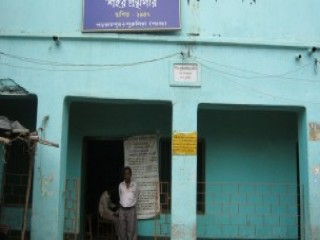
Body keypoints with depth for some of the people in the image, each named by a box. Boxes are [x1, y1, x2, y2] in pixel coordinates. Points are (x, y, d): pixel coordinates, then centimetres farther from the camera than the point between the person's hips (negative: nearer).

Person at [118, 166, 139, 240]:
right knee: (122, 230, 6)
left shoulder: (135, 185, -2)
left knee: (132, 230, -1)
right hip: (122, 210, 2)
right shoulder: (120, 185, 1)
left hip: (131, 210, -2)